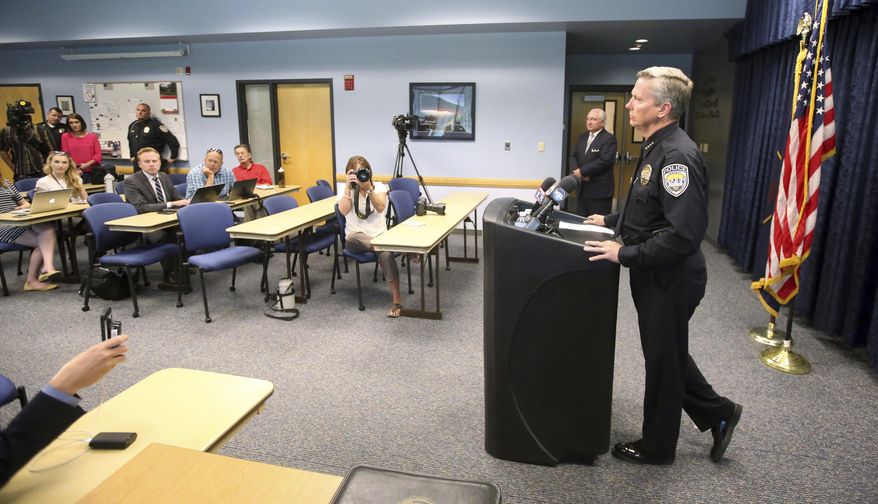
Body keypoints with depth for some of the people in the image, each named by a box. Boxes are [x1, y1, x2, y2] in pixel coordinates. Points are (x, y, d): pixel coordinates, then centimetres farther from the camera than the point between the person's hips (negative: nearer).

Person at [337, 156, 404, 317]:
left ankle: (397, 300, -31)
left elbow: (380, 208, -15)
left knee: (386, 254, -34)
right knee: (353, 237, -39)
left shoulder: (379, 187, 5)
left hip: (379, 235, 0)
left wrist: (368, 188, -24)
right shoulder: (346, 190, 5)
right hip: (355, 239, 0)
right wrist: (348, 186, -18)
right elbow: (344, 211, -15)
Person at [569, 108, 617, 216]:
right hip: (581, 189, 7)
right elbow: (573, 156, 12)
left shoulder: (609, 139, -8)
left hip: (600, 190, -7)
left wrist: (582, 171, -16)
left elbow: (604, 161, -19)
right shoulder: (582, 137, 16)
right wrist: (576, 171, -9)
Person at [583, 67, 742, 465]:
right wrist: (612, 221, 16)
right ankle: (717, 413, 41)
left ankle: (657, 447, 30)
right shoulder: (656, 148, 7)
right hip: (655, 275, 9)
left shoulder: (678, 155, -23)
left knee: (663, 361, 9)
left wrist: (625, 254, -25)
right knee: (667, 355, 22)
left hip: (670, 279, -9)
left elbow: (684, 234, -29)